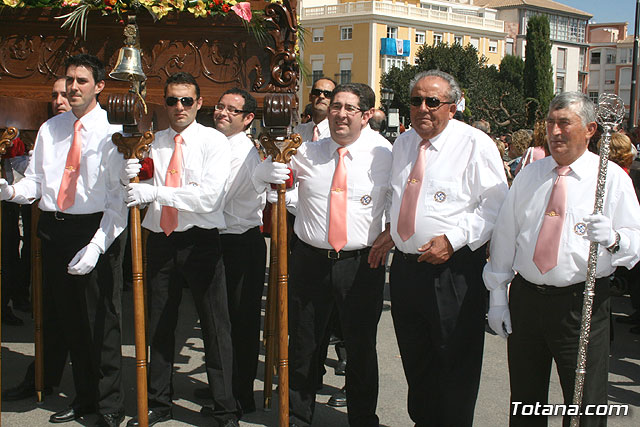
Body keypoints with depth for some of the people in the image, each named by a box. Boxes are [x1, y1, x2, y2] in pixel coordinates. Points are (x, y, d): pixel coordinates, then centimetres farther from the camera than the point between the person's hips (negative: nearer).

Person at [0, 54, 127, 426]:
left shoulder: (113, 133, -5)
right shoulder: (50, 129, 13)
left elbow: (120, 197, -10)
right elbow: (36, 179, 11)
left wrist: (97, 244, -19)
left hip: (96, 228, -5)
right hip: (54, 228, 6)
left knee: (101, 320, -1)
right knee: (68, 319, 13)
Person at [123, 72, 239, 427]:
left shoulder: (214, 142, -5)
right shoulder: (153, 142, 10)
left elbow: (209, 196, -18)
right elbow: (141, 194, 9)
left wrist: (156, 192, -24)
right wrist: (132, 177, -14)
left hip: (200, 241, -4)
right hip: (159, 240, 5)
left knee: (215, 327, 0)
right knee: (159, 325, 14)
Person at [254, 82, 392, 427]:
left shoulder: (383, 155, -1)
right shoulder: (307, 153, 4)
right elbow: (262, 179, 2)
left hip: (362, 264, -1)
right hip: (310, 260, 2)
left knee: (361, 347, 10)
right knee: (303, 346, 12)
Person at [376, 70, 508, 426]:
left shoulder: (476, 144, -9)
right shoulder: (403, 143, 12)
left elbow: (496, 206, -11)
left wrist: (453, 238, -20)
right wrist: (392, 231, 12)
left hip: (454, 269, -6)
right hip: (405, 266, 7)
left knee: (456, 366, 3)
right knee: (415, 360, 19)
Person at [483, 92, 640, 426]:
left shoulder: (612, 178, -2)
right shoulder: (529, 175, 10)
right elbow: (505, 235, 11)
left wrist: (612, 238, -29)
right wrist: (498, 295, 8)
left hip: (582, 304, -4)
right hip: (526, 296, 4)